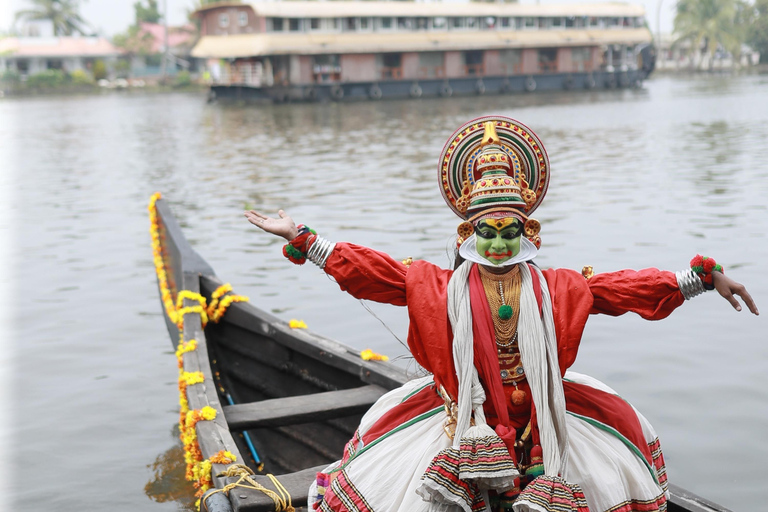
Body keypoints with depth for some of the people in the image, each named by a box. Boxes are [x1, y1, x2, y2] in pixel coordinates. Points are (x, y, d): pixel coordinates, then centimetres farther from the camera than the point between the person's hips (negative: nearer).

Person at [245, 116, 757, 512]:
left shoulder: (556, 288, 0)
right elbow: (370, 271, -7)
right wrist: (302, 239, -13)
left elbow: (628, 288, -2)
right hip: (465, 416, -2)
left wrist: (703, 277, -7)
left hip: (540, 413, 3)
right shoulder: (442, 287, -4)